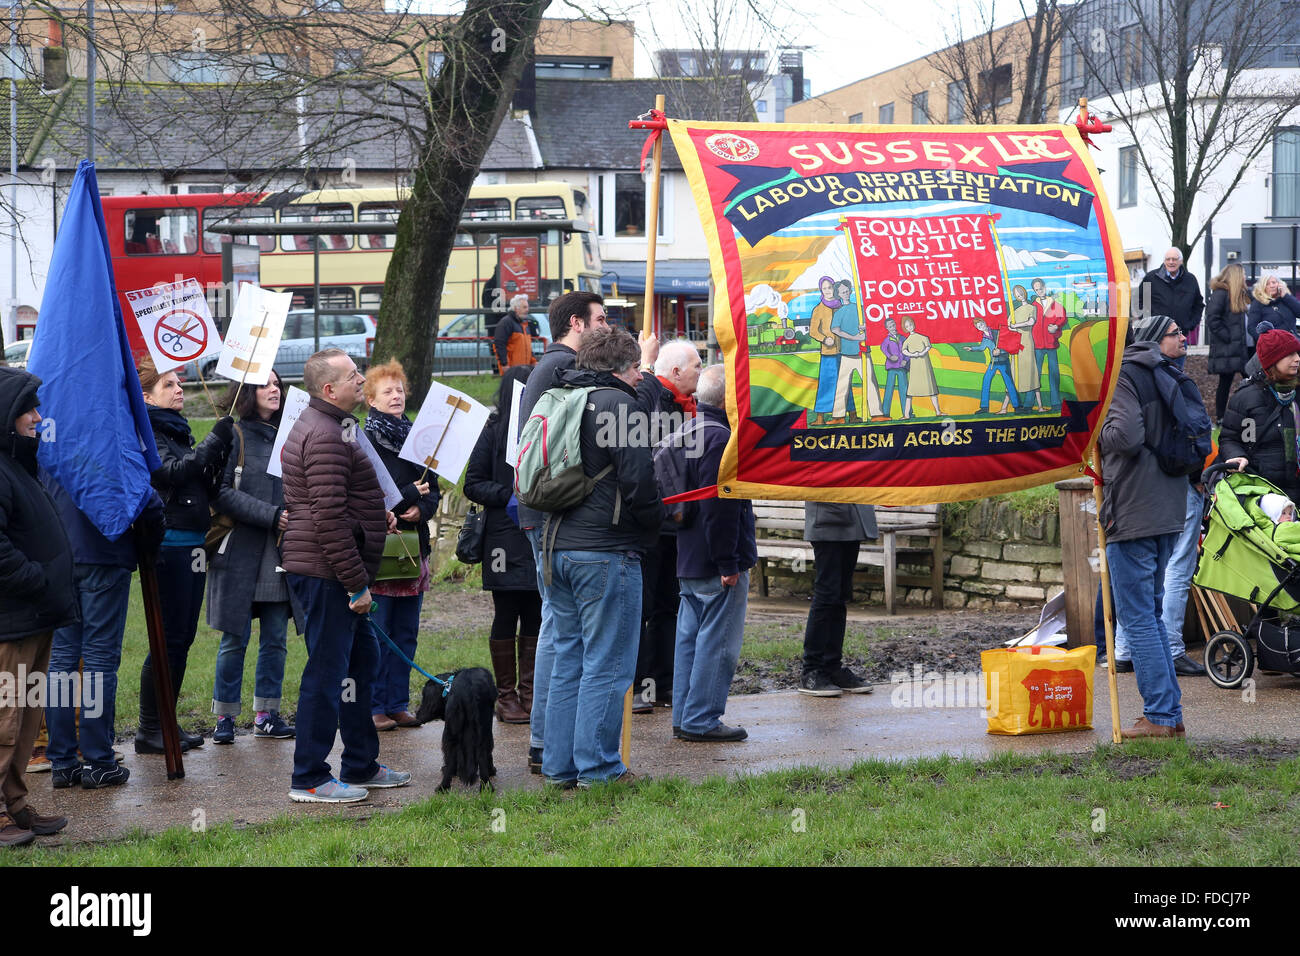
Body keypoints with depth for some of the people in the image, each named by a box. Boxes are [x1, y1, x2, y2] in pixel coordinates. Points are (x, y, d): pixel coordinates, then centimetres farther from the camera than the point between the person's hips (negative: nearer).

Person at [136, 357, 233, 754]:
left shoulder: (177, 430, 19)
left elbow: (204, 484, 16)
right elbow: (172, 471, -23)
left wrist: (224, 446, 1)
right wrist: (215, 441, -19)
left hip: (191, 546, 9)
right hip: (167, 544, -9)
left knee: (182, 637, 10)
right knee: (169, 639, -8)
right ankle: (149, 730, -2)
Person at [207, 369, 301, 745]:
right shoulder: (234, 436, -4)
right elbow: (222, 492, -13)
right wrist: (271, 516, -17)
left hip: (281, 557, 5)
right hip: (242, 552, -5)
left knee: (276, 638, 7)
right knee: (235, 639, -1)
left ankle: (267, 713, 15)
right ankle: (225, 715, 7)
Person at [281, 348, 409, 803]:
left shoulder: (320, 425, 18)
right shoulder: (326, 437, -18)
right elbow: (330, 518, -24)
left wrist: (376, 516, 15)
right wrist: (356, 584, -21)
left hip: (336, 575, 11)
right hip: (327, 573, -11)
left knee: (362, 660, 18)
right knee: (326, 671, -6)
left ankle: (361, 766, 26)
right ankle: (309, 779, 0)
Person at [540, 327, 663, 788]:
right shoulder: (617, 404, -11)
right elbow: (638, 478, -16)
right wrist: (652, 526, 0)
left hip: (558, 548, 8)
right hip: (607, 551, -8)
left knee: (568, 660, 14)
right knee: (607, 664, -3)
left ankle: (560, 765, 15)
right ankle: (597, 768, -1)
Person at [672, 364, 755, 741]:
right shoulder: (719, 438, -18)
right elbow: (719, 507, -22)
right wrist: (728, 564, -19)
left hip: (687, 561, 10)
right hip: (716, 561, -10)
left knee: (690, 636, 14)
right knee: (718, 640, -4)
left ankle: (684, 717, 19)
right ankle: (702, 720, -3)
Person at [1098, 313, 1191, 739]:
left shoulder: (1125, 375, -10)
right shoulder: (1174, 378, 13)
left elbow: (1127, 436, -21)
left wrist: (1097, 429, -4)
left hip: (1131, 513, -8)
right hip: (1169, 512, 8)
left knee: (1138, 618, -4)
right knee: (1151, 614, 16)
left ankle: (1159, 716, -6)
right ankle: (1170, 713, 16)